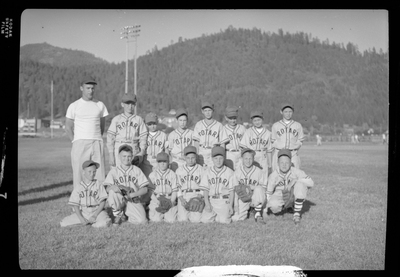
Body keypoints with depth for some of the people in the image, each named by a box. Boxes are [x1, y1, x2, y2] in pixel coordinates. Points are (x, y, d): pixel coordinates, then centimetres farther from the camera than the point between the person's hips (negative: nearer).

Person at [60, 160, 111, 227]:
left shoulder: (98, 185, 0)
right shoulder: (78, 188, 3)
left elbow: (102, 202, -2)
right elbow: (75, 205, 1)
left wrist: (95, 215, -13)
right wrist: (81, 218, -14)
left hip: (97, 211, -2)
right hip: (82, 213, 2)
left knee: (105, 223, -34)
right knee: (63, 223, -15)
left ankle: (93, 224, -3)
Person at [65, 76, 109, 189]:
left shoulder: (100, 105, 10)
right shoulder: (74, 106, 3)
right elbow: (68, 128, 7)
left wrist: (97, 140, 9)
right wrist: (76, 143, 0)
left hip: (97, 144, 2)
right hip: (80, 143, -2)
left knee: (100, 175, -2)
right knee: (79, 174, -3)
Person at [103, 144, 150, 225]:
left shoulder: (137, 170, 7)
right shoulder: (114, 171, 4)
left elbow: (144, 189, 2)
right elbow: (107, 189, -7)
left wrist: (132, 194, -15)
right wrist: (113, 187, -30)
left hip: (134, 201, 1)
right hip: (119, 200, 0)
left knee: (142, 221, -23)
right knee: (112, 192, -33)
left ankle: (127, 214, 13)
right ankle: (119, 215, -7)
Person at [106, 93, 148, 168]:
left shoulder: (139, 119, 9)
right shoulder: (116, 119, 6)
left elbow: (143, 138, 7)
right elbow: (110, 138, 4)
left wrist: (141, 153, -5)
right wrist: (111, 156, -2)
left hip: (134, 153, 1)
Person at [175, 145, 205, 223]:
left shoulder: (201, 169, 8)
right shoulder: (179, 170, 13)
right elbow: (177, 186, 9)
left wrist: (199, 196, -9)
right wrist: (181, 199, -5)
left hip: (196, 196, -1)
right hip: (183, 196, 1)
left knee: (196, 219, -14)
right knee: (182, 219, -10)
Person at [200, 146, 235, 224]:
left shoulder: (229, 172, 3)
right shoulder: (207, 171, 7)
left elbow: (232, 190, 3)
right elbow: (205, 189, 4)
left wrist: (231, 205, -4)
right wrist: (207, 204, -6)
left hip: (225, 201, -2)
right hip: (211, 201, 2)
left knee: (224, 221, -16)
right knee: (205, 220, -12)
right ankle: (214, 215, 16)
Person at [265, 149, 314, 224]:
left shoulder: (296, 172, -17)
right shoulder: (273, 176, -15)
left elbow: (311, 183, -23)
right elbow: (268, 193, -6)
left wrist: (295, 180, -32)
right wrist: (265, 210, -8)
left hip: (295, 197, 0)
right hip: (280, 196, 0)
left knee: (300, 184, -29)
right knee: (273, 204, -35)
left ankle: (297, 213, -17)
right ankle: (281, 208, 8)